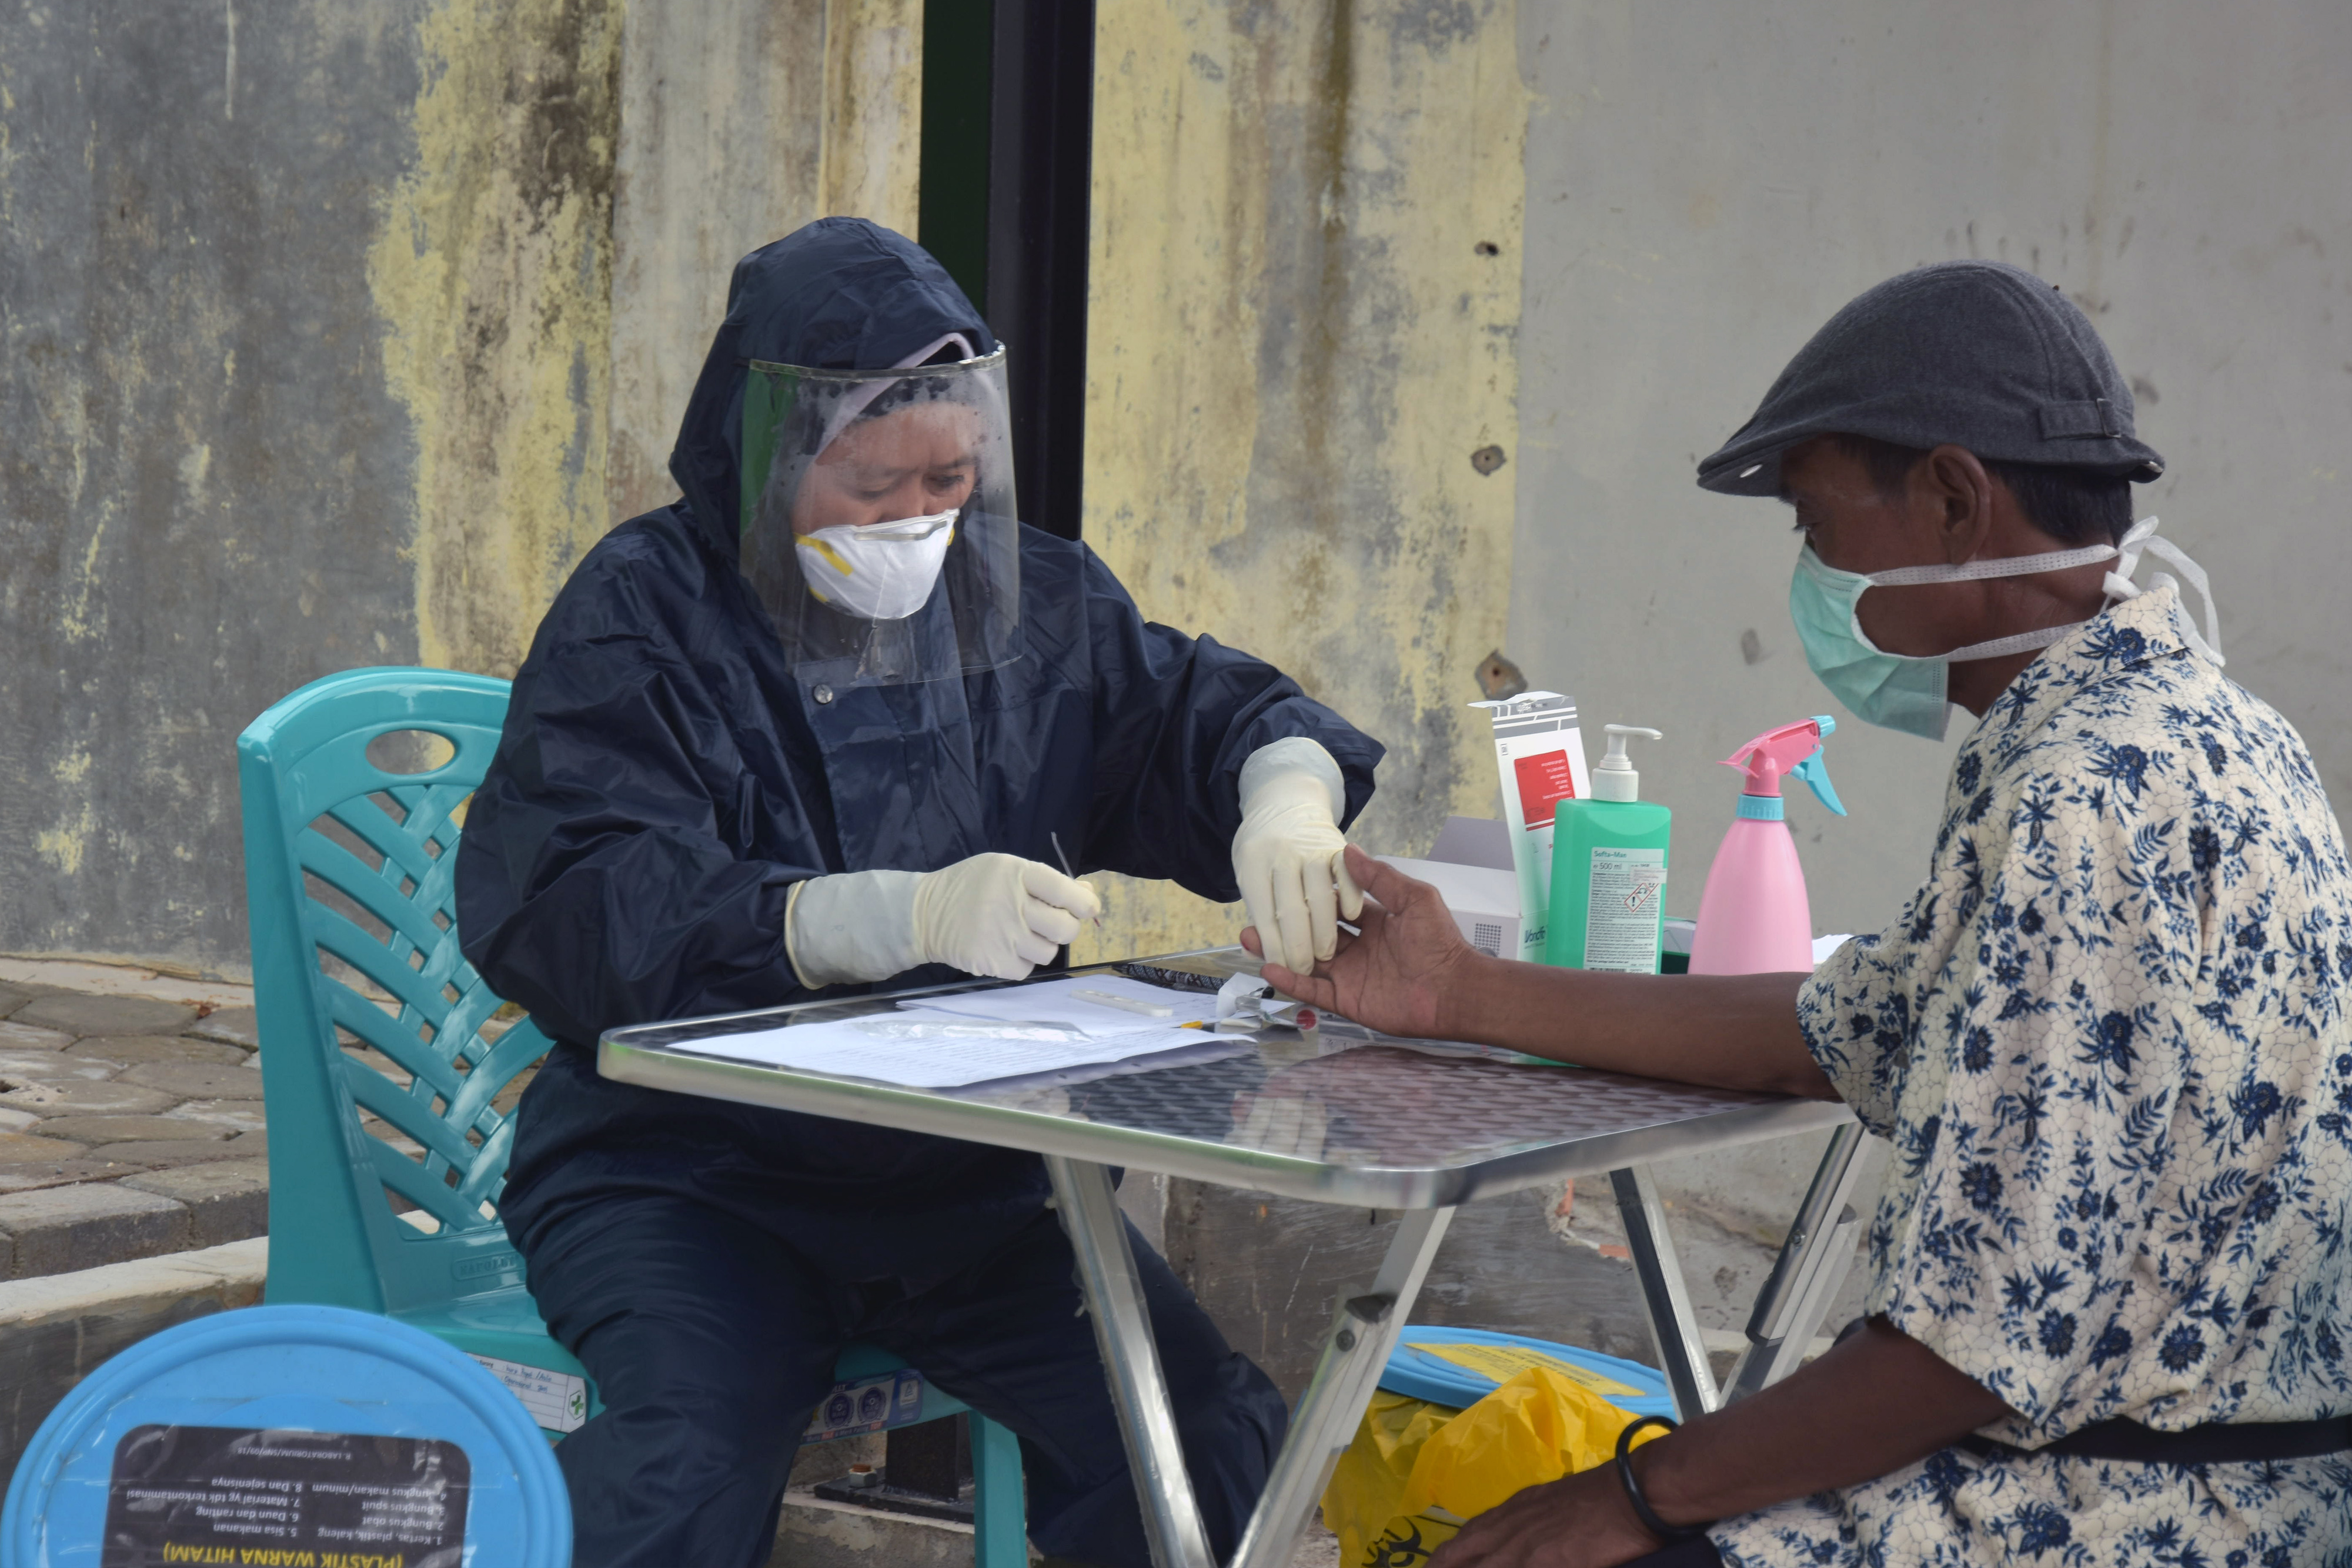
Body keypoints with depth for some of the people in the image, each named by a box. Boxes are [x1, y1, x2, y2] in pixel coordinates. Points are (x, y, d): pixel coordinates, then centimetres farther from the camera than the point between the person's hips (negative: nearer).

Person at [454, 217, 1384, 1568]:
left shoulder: (1028, 598, 9)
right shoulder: (641, 619, -8)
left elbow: (1205, 711, 17)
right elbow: (577, 912, -21)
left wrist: (1284, 794, -11)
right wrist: (908, 914, -35)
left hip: (969, 1175, 4)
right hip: (685, 1171, -4)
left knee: (1214, 1436, -17)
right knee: (695, 1455, -33)